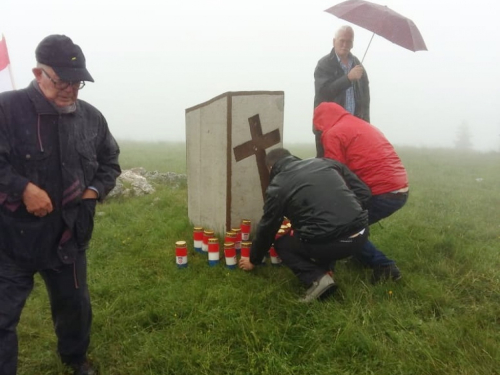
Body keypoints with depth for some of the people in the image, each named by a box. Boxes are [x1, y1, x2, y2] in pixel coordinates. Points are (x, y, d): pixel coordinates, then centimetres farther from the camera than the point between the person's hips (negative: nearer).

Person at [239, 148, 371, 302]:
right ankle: (325, 269, 21)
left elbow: (266, 229, 16)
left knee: (282, 245, 23)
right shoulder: (326, 162, 16)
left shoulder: (277, 186, 6)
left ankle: (318, 278, 1)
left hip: (327, 243, -6)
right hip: (360, 232, 6)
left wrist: (253, 260, 32)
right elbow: (364, 192, 13)